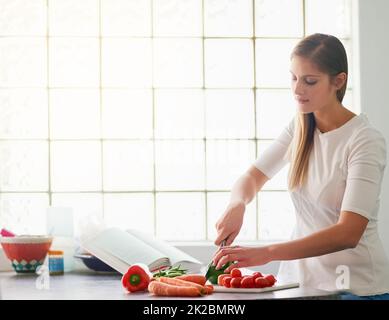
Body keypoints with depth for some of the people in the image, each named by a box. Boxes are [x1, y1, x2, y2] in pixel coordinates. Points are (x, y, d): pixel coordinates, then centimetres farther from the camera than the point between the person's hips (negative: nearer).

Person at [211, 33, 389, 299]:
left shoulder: (366, 141, -18)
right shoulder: (300, 128, 3)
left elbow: (348, 233, -27)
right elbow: (253, 177, 9)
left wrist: (267, 253, -36)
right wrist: (237, 205, -17)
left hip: (356, 286, -5)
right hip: (299, 277, 5)